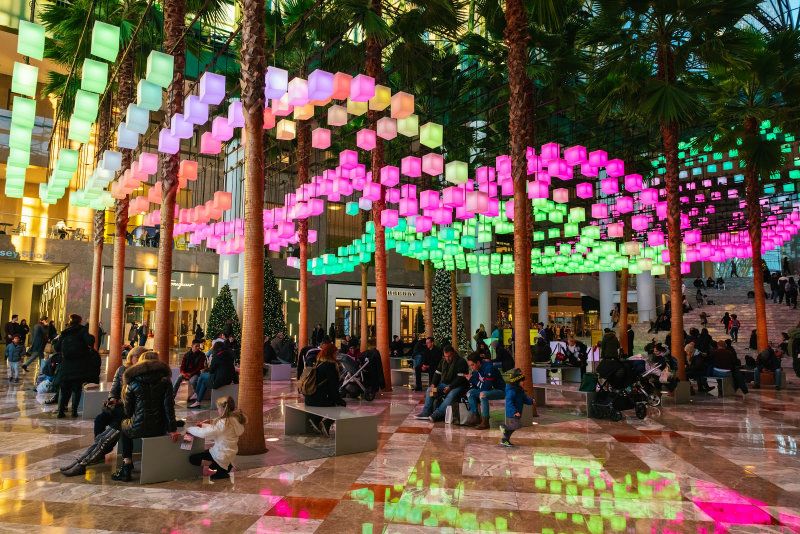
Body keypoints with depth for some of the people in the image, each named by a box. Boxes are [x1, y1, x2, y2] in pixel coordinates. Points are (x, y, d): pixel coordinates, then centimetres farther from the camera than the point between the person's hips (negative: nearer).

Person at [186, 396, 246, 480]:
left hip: (222, 456, -9)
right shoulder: (234, 419, -2)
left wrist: (189, 429, -12)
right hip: (229, 454, 9)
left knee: (192, 458, 1)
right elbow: (215, 429, 12)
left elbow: (204, 433, -27)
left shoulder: (223, 423, -28)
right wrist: (204, 425, 3)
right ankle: (225, 467, 12)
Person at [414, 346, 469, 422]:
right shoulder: (443, 361, 10)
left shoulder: (461, 362, -12)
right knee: (429, 390, -8)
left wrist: (450, 387, -26)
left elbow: (461, 378, -19)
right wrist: (433, 384, -7)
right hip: (444, 384, 7)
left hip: (458, 386, -7)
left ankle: (437, 414, -41)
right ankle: (426, 412, -14)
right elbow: (437, 373, 11)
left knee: (451, 395, -36)